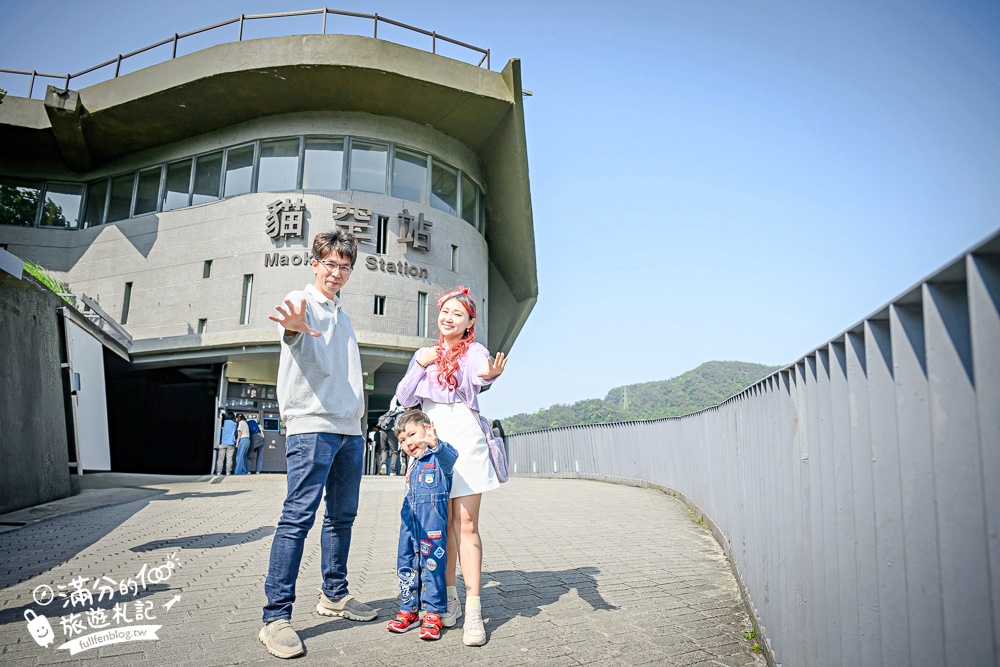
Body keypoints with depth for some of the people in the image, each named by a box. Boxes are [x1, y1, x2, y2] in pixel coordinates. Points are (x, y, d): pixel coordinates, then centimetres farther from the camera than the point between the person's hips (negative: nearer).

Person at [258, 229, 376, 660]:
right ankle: (276, 618, -6)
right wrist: (293, 327, -50)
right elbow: (295, 332, -26)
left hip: (349, 430, 8)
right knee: (298, 516, -11)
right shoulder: (302, 302, 0)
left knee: (342, 516, 13)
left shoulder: (342, 316, 22)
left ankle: (334, 595, 26)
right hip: (312, 425, -8)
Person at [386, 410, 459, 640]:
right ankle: (409, 610, 23)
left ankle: (433, 614, 8)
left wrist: (435, 444, -54)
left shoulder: (438, 456, -8)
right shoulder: (413, 463, 17)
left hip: (432, 522, -8)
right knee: (406, 565, 10)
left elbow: (450, 456, -34)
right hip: (409, 522, 8)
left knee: (432, 565, -3)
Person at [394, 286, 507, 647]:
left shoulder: (474, 350, 3)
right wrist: (420, 365, -3)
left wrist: (491, 374, -45)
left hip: (464, 437, -4)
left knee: (467, 524, -6)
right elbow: (404, 397, 11)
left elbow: (480, 373, -21)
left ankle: (473, 609, -4)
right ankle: (449, 597, 19)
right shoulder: (423, 354, 17)